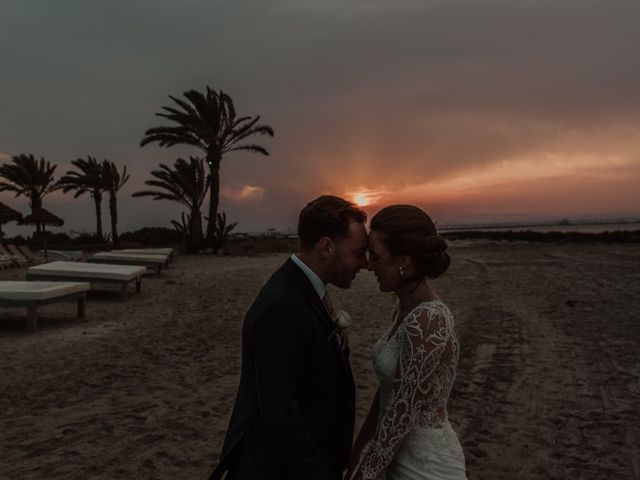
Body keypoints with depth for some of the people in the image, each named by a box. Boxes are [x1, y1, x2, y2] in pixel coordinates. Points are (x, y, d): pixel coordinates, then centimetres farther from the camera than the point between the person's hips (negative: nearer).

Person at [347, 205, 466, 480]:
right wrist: (359, 447, 15)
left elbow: (402, 413, -23)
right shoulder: (407, 308, 1)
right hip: (404, 456, 8)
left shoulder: (425, 323, -28)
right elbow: (389, 388, 9)